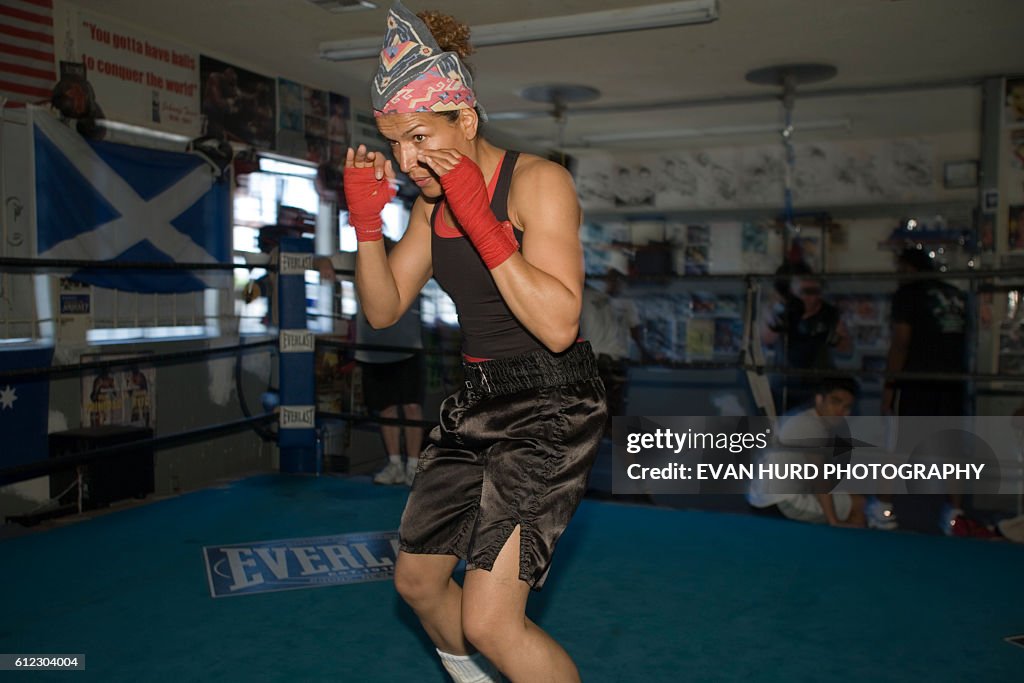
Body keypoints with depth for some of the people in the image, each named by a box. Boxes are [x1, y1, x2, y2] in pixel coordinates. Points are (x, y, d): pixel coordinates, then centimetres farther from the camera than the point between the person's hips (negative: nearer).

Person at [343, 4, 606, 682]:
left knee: (489, 622, -15)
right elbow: (383, 310, 8)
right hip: (477, 399, 8)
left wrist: (478, 219, -28)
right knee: (416, 580, 18)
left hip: (552, 405, -8)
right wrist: (367, 221, -6)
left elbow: (558, 326, -25)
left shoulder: (539, 181, -15)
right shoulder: (433, 201, 7)